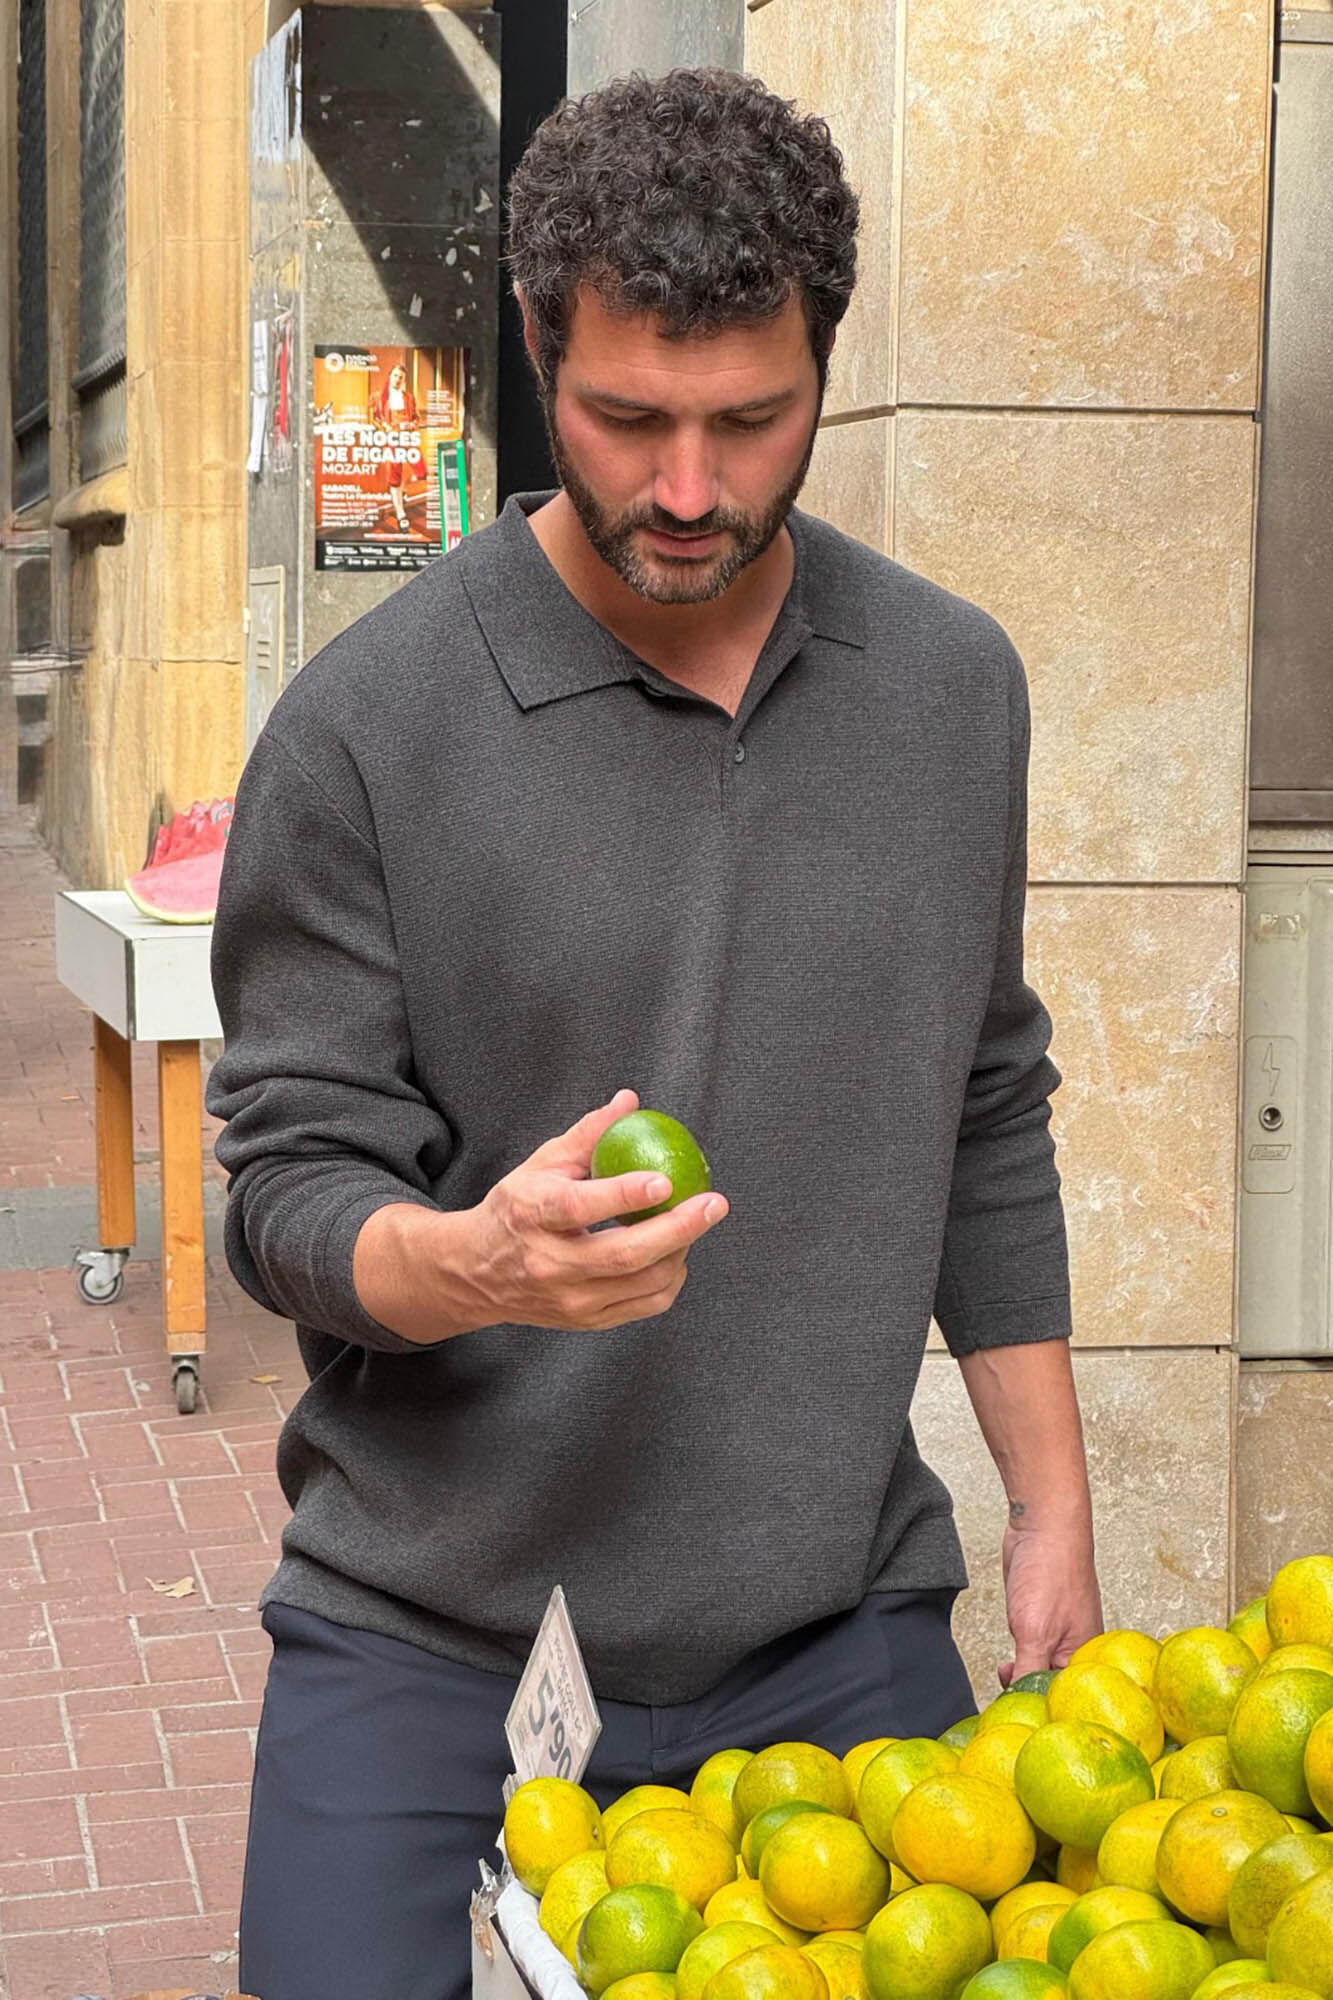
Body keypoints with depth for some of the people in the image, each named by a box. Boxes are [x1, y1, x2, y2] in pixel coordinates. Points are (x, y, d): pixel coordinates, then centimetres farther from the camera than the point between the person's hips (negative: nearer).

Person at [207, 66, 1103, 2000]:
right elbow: (289, 1187, -7)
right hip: (426, 1634, -3)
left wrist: (1053, 1510, 11)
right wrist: (473, 1261, -28)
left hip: (836, 1623, 3)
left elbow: (987, 1127, 11)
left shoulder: (954, 683, 3)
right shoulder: (369, 723, -9)